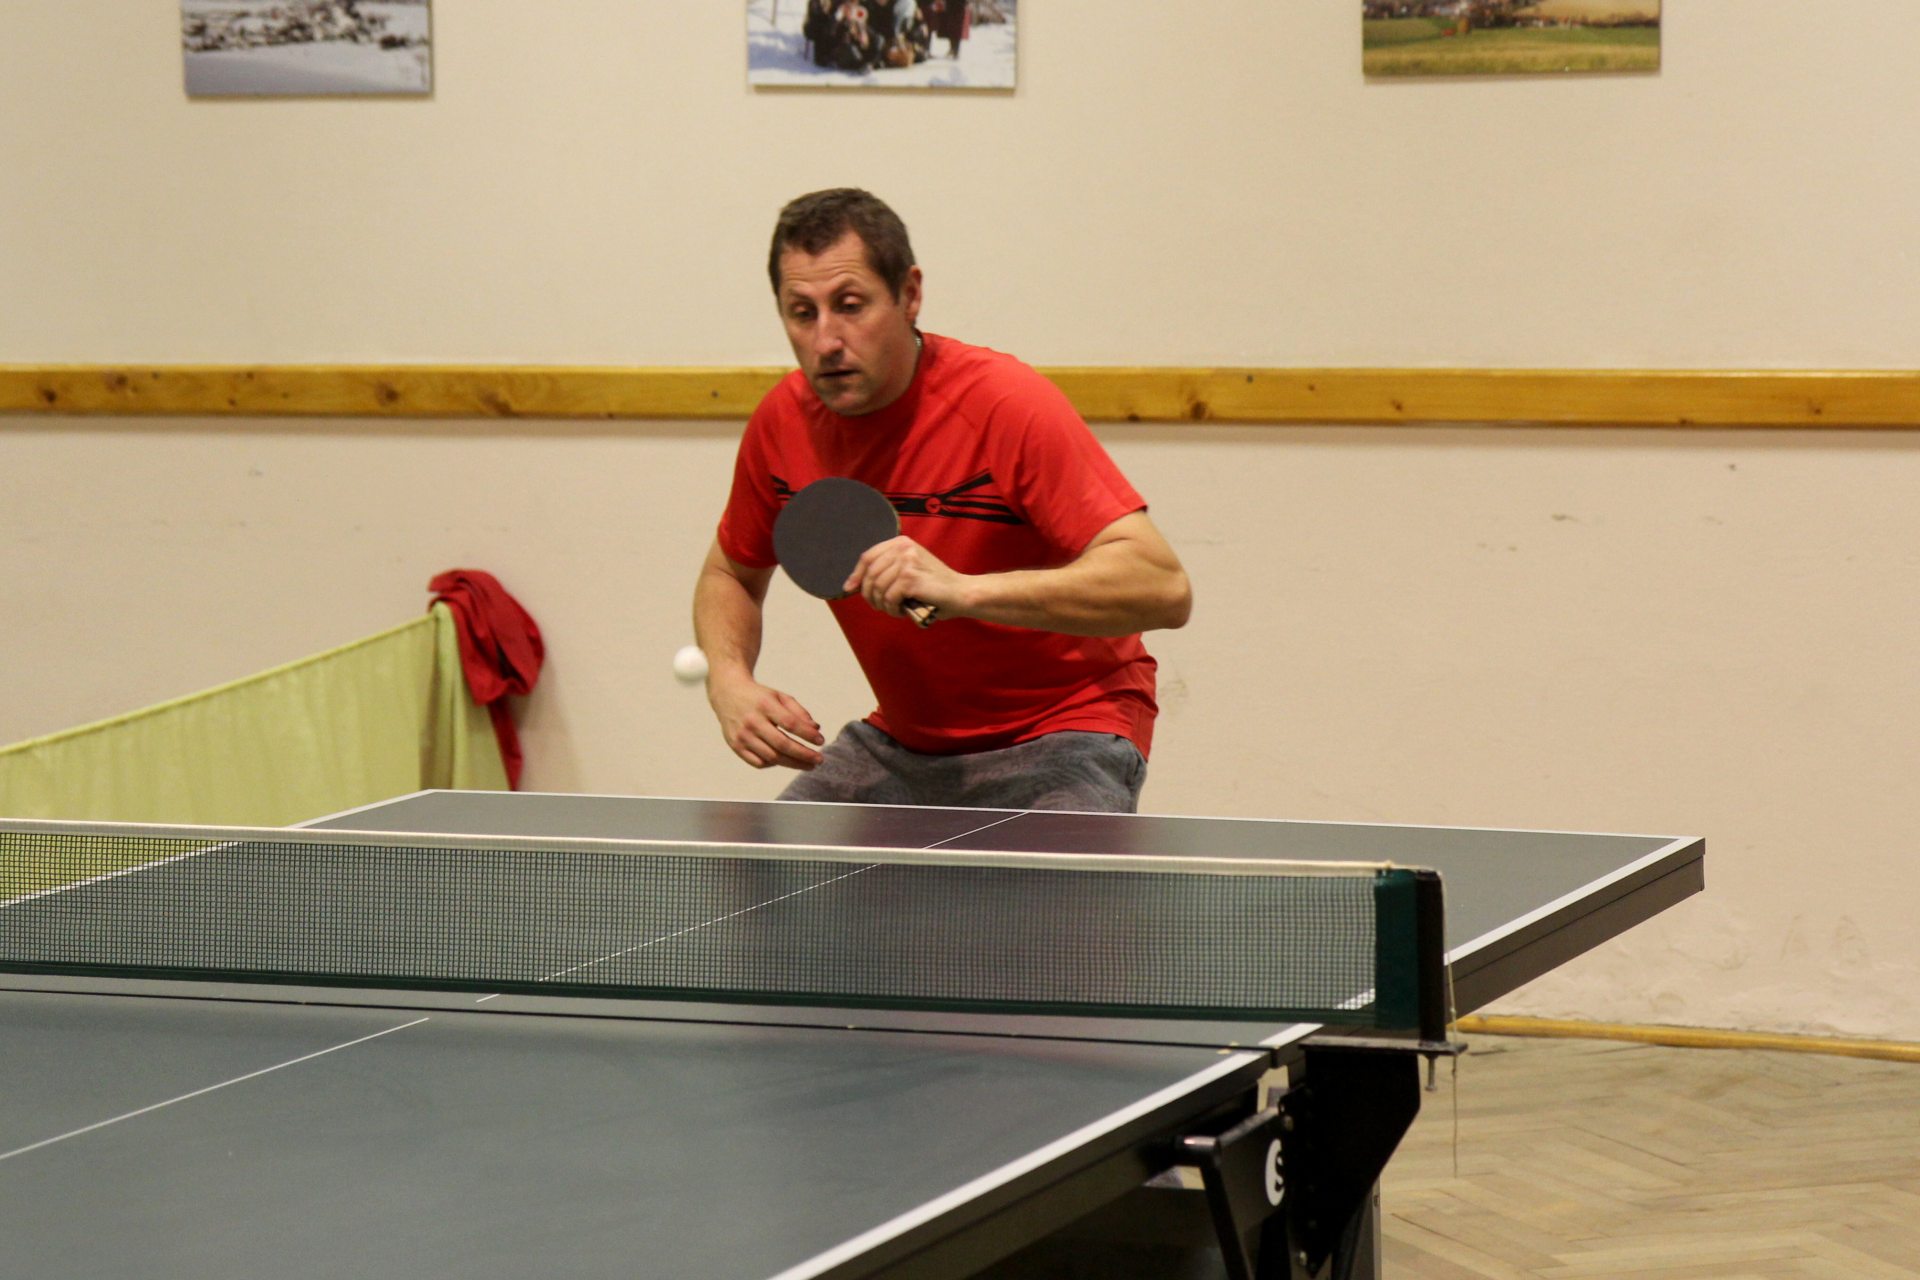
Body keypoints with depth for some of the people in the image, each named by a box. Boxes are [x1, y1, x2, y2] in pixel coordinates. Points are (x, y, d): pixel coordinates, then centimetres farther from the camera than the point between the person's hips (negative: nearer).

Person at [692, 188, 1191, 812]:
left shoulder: (1008, 405, -23)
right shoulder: (783, 422, -5)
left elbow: (1164, 588, -32)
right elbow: (730, 574, 15)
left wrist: (963, 590, -42)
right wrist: (730, 685, -7)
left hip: (1056, 738, -6)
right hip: (901, 743, 6)